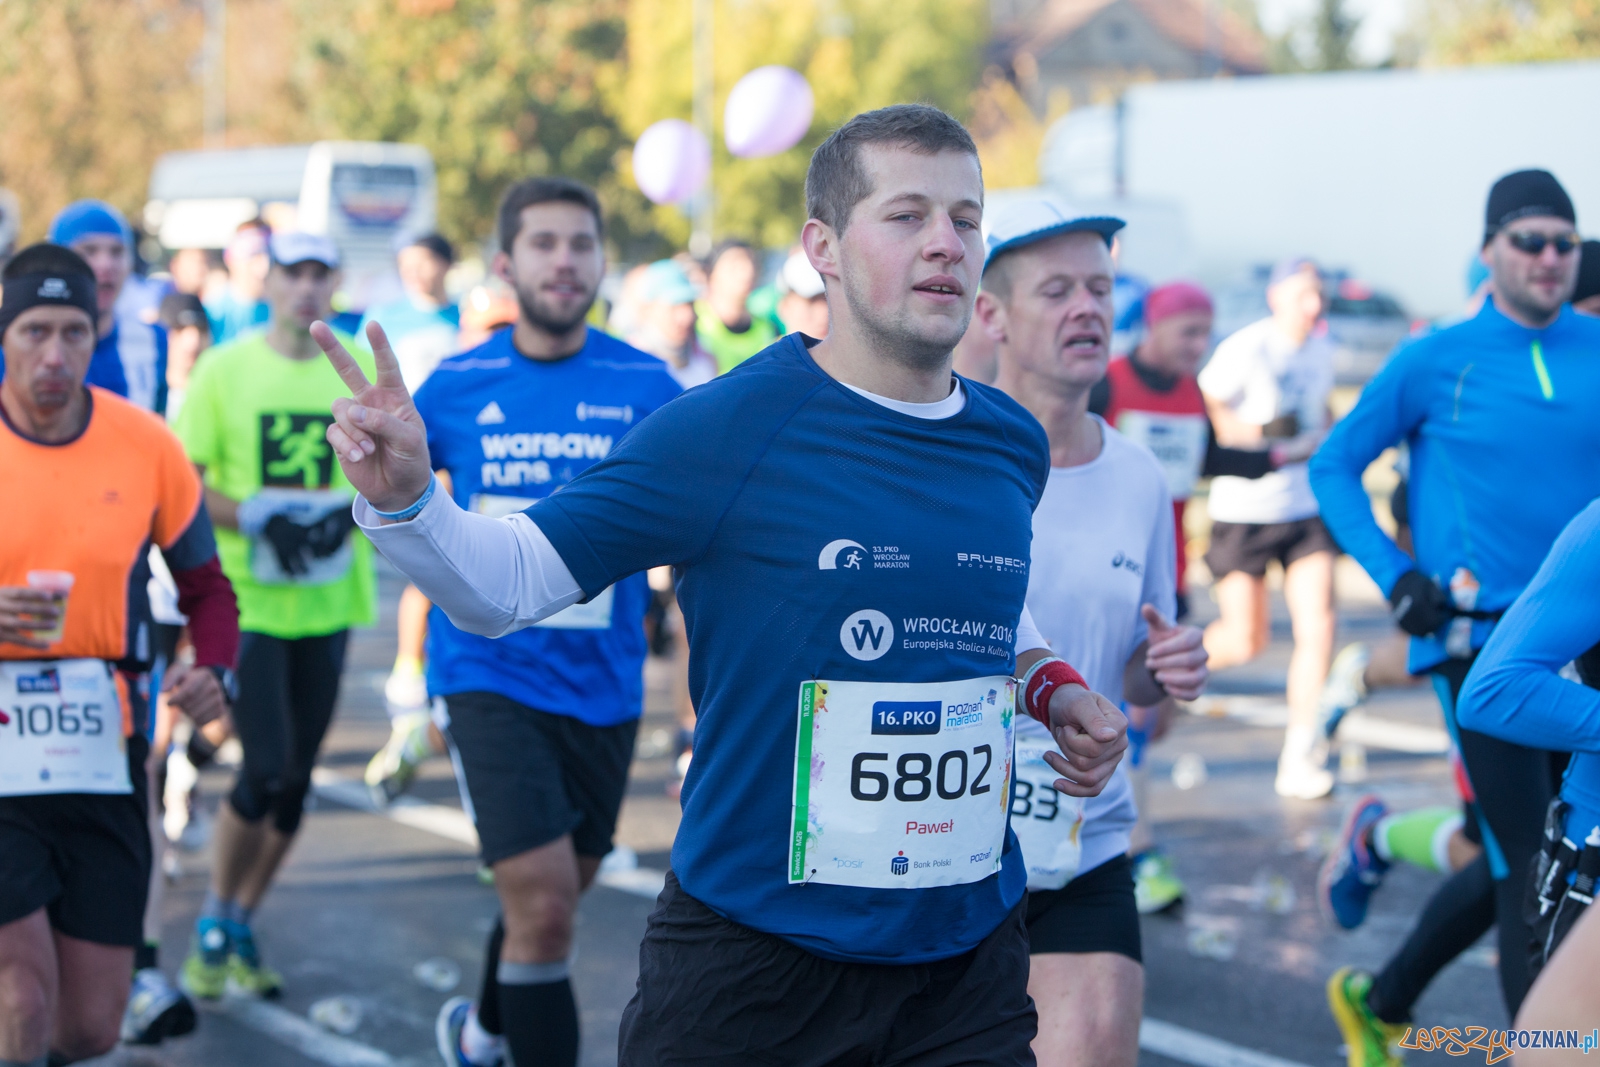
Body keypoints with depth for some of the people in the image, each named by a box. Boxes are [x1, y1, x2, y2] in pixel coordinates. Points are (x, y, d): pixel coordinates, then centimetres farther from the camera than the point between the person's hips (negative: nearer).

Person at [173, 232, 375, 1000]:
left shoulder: (362, 371, 5)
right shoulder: (224, 369, -4)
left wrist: (344, 512, -9)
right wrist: (258, 519, -18)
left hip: (326, 601, 4)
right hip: (246, 598, -4)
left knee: (296, 782, 8)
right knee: (265, 770, -10)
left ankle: (241, 928, 25)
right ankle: (213, 925, 10)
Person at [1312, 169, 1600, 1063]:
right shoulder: (1437, 362, -3)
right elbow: (1335, 465, 5)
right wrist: (1395, 578, -6)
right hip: (1476, 636, -5)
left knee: (1520, 859, 14)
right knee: (1528, 864, -7)